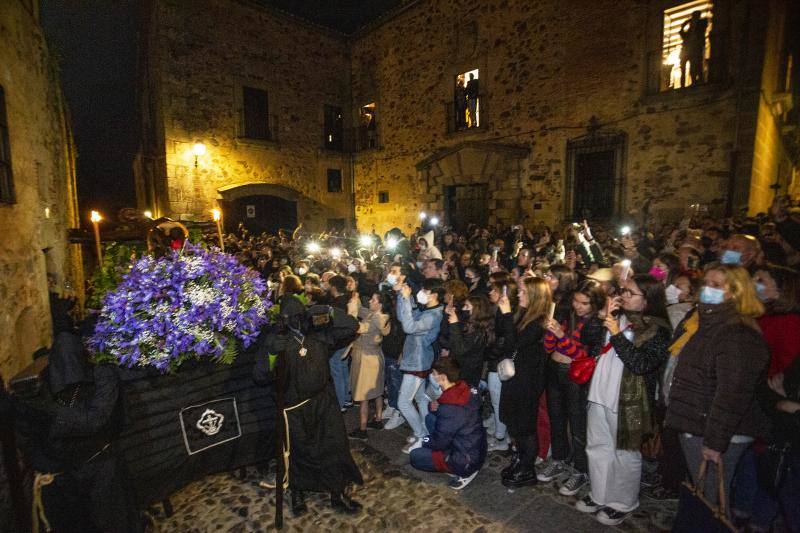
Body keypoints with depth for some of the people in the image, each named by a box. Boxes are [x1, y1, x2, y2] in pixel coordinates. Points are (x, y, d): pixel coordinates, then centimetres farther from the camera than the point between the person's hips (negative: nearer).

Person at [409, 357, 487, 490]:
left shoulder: (451, 407, -31)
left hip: (467, 461, -8)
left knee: (414, 456, 2)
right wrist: (436, 408, -9)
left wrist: (421, 441, 0)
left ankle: (464, 472, 2)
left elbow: (439, 442, -20)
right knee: (430, 418, 9)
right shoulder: (464, 389, -6)